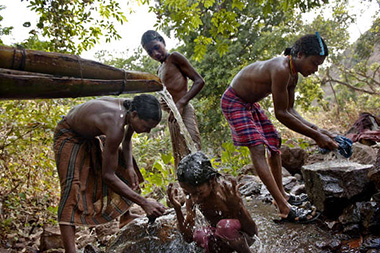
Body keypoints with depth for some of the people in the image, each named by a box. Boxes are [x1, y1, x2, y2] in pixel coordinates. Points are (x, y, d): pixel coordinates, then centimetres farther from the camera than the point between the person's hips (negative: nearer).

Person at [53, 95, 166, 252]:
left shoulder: (132, 110, -19)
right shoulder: (115, 126, -43)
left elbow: (126, 141, 3)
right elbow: (108, 176, -38)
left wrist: (130, 167, -12)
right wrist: (143, 203, -36)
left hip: (91, 133, 9)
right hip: (69, 136, -8)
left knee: (123, 164, 13)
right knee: (73, 187, -20)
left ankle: (125, 216, 27)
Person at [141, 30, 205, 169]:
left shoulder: (174, 57, 2)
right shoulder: (160, 70, 25)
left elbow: (199, 81, -6)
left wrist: (180, 103, -17)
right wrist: (163, 105, 3)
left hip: (184, 112, -9)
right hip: (173, 117, 9)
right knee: (180, 161, 7)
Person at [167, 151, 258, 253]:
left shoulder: (225, 187, -30)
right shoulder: (191, 197, -15)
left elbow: (252, 231, -26)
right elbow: (188, 237, -13)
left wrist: (237, 205, -45)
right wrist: (177, 209, -26)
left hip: (244, 234, -4)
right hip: (219, 236, 5)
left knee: (224, 225, -35)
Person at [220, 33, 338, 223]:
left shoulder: (293, 75, 0)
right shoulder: (280, 70, -31)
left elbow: (290, 110, 6)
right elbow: (281, 114, -29)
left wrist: (315, 129, -4)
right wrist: (315, 136, -23)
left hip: (250, 103, 11)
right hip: (234, 102, -10)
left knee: (274, 142, 12)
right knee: (257, 147, -20)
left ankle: (281, 194, 23)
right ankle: (285, 208, -23)